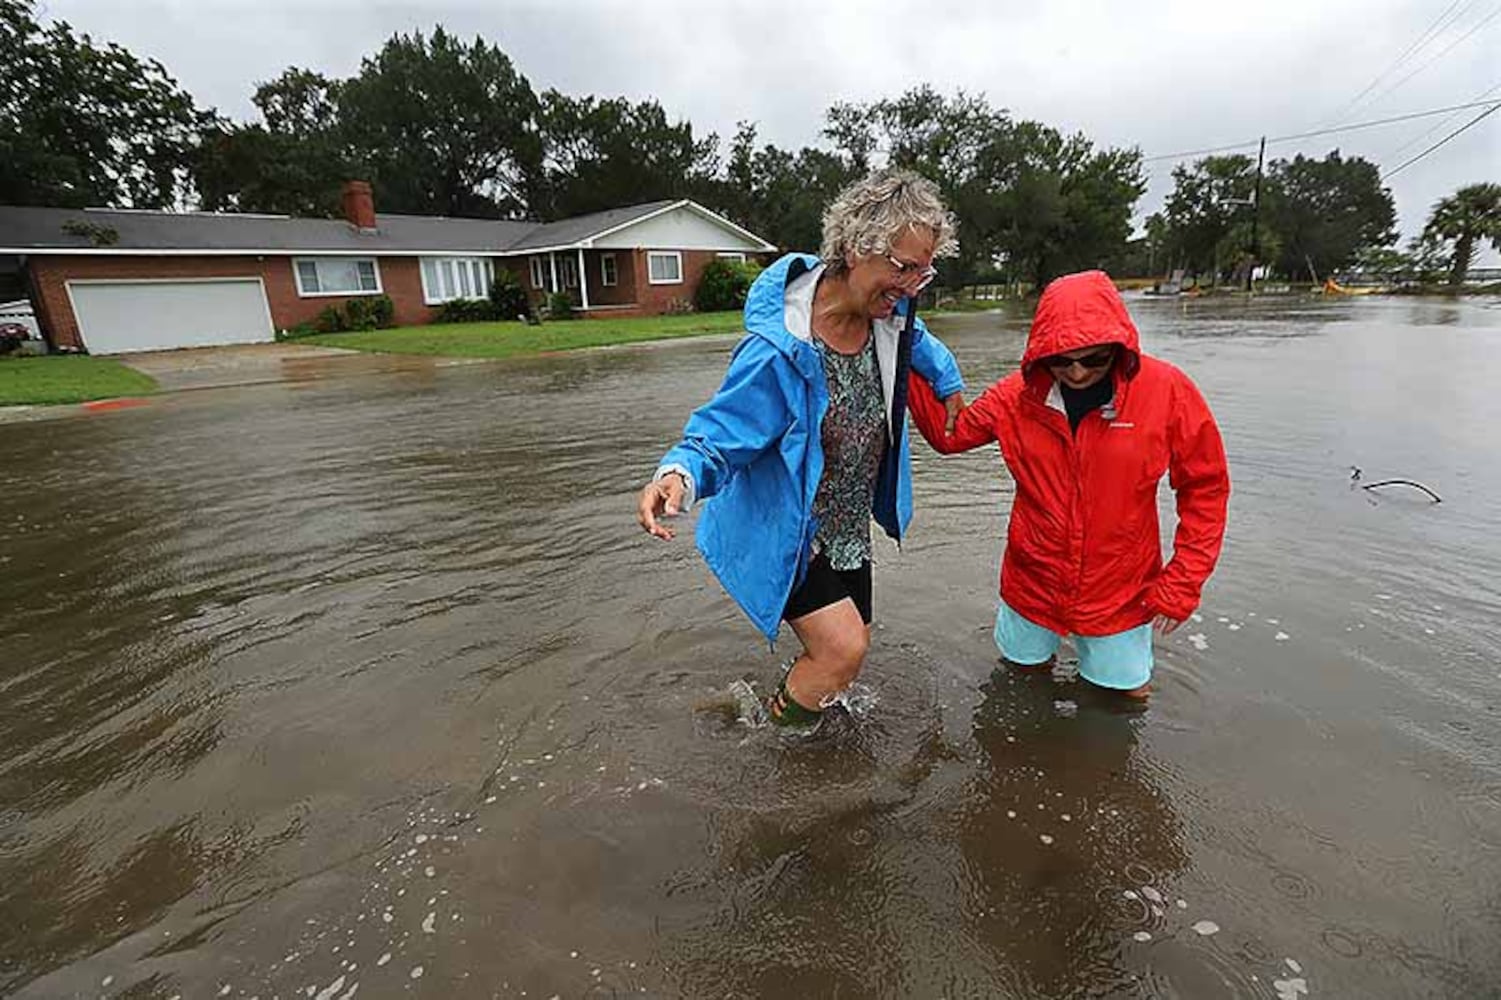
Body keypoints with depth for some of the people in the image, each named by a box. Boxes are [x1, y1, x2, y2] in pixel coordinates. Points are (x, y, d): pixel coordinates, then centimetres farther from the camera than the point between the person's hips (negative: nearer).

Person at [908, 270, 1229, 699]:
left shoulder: (1165, 390, -16)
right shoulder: (1019, 394, -12)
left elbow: (1205, 486, -7)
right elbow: (948, 433, -3)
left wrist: (1183, 580, -10)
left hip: (1118, 590, -1)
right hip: (1032, 581, 1)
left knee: (1128, 693, 16)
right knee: (1027, 669, 20)